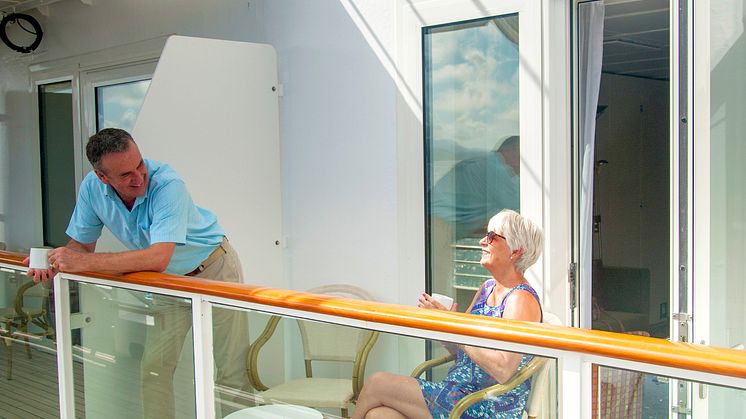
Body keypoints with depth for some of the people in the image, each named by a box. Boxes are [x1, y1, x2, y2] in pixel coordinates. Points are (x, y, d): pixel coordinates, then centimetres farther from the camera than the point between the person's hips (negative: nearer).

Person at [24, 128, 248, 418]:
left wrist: (84, 262, -37)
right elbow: (81, 243, 0)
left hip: (213, 269, -5)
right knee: (154, 368, 4)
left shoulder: (167, 184, -33)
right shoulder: (92, 187, -14)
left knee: (232, 371, -2)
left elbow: (158, 258, -40)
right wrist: (55, 261, -23)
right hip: (169, 280, 5)